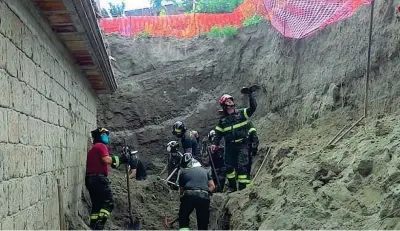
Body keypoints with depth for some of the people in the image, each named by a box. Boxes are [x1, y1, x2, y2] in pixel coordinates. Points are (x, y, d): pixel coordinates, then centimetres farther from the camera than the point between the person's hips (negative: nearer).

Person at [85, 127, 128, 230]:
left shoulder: (92, 149, 24)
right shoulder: (101, 146, -6)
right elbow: (107, 160, -21)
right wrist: (119, 159, -10)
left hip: (90, 178, 9)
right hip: (99, 178, -9)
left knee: (96, 204, 12)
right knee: (109, 202, -9)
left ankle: (93, 226, 10)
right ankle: (99, 224, -20)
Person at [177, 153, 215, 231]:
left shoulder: (183, 172, 21)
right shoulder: (205, 170, 27)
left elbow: (181, 190, 21)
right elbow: (212, 186, 18)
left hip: (189, 195, -1)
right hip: (204, 197, 2)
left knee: (183, 219, 18)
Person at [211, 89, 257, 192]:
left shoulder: (241, 113, 3)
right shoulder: (222, 120, 9)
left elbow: (253, 107, -8)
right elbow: (218, 133, 10)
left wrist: (250, 94, -14)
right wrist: (215, 144, -4)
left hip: (242, 144, -3)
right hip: (230, 146, 3)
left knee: (242, 166, -12)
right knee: (229, 167, 6)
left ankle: (243, 186, -7)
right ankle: (232, 186, 21)